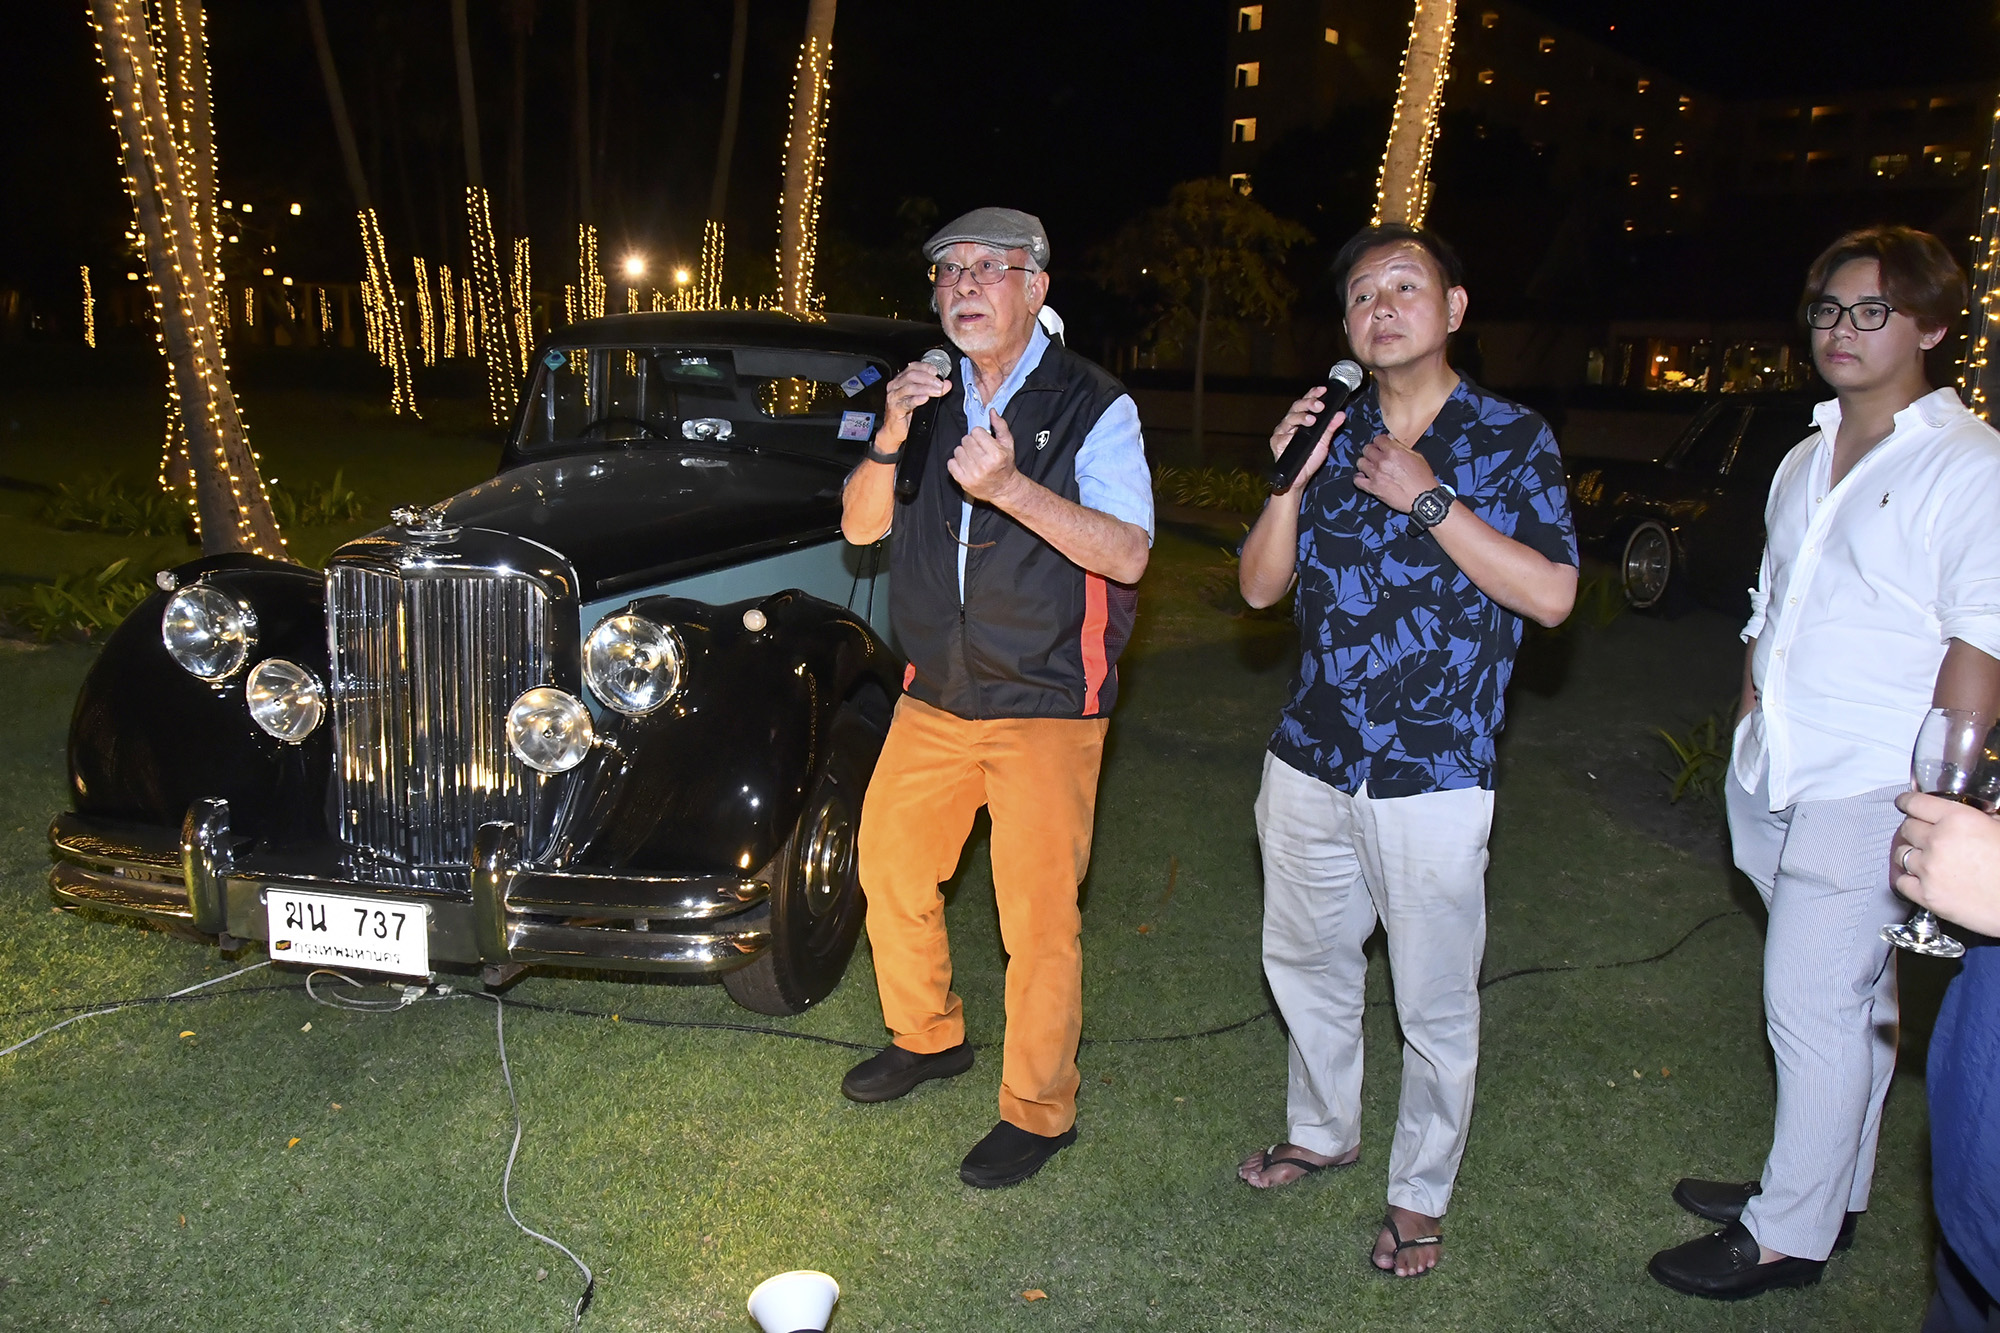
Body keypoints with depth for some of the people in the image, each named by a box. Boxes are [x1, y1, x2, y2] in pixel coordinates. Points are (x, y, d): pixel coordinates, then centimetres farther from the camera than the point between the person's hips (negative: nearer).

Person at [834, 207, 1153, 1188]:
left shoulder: (1092, 406, -9)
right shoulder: (928, 397, 7)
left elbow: (1127, 554, -19)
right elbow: (861, 527, 3)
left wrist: (1012, 487, -31)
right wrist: (891, 437, -16)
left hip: (1046, 708, -6)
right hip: (933, 698, 6)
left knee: (1039, 918, -1)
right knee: (889, 867, 16)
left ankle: (1038, 1111, 18)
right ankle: (928, 1037, 40)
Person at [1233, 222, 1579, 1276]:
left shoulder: (1512, 438, -3)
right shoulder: (1330, 433, 8)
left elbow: (1551, 597, -13)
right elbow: (1261, 587, 5)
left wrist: (1430, 499, -18)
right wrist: (1291, 483, -11)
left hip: (1433, 773, -4)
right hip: (1309, 758, 5)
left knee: (1435, 1004, 6)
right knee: (1302, 963, 20)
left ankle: (1419, 1192, 28)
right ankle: (1323, 1131, 44)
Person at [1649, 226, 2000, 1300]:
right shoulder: (1805, 461, 15)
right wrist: (1748, 733, 16)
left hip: (1870, 788, -7)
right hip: (1780, 779, 7)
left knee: (1811, 1003, -4)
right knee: (1850, 997, 18)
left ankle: (1788, 1232, 11)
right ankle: (1831, 1192, 29)